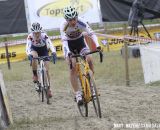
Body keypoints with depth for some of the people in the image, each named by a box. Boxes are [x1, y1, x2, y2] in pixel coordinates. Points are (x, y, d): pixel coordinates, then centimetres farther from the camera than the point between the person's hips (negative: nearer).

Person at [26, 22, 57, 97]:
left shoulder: (44, 35, -33)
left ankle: (48, 89, 3)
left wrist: (53, 52, -62)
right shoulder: (30, 36, -30)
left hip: (43, 50, 0)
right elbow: (28, 46, -41)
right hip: (34, 50, 0)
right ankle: (35, 75, -17)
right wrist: (29, 54, -61)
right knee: (34, 56, -37)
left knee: (46, 70, -8)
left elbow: (50, 44, -44)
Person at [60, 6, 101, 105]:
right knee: (73, 68, -18)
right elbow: (64, 40, -34)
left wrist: (97, 45, -48)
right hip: (69, 45, -1)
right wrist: (68, 52, -51)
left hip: (80, 42, 1)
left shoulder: (81, 22, -28)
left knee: (89, 59, -25)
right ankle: (78, 94, -16)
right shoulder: (64, 26, -28)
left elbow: (91, 33, -32)